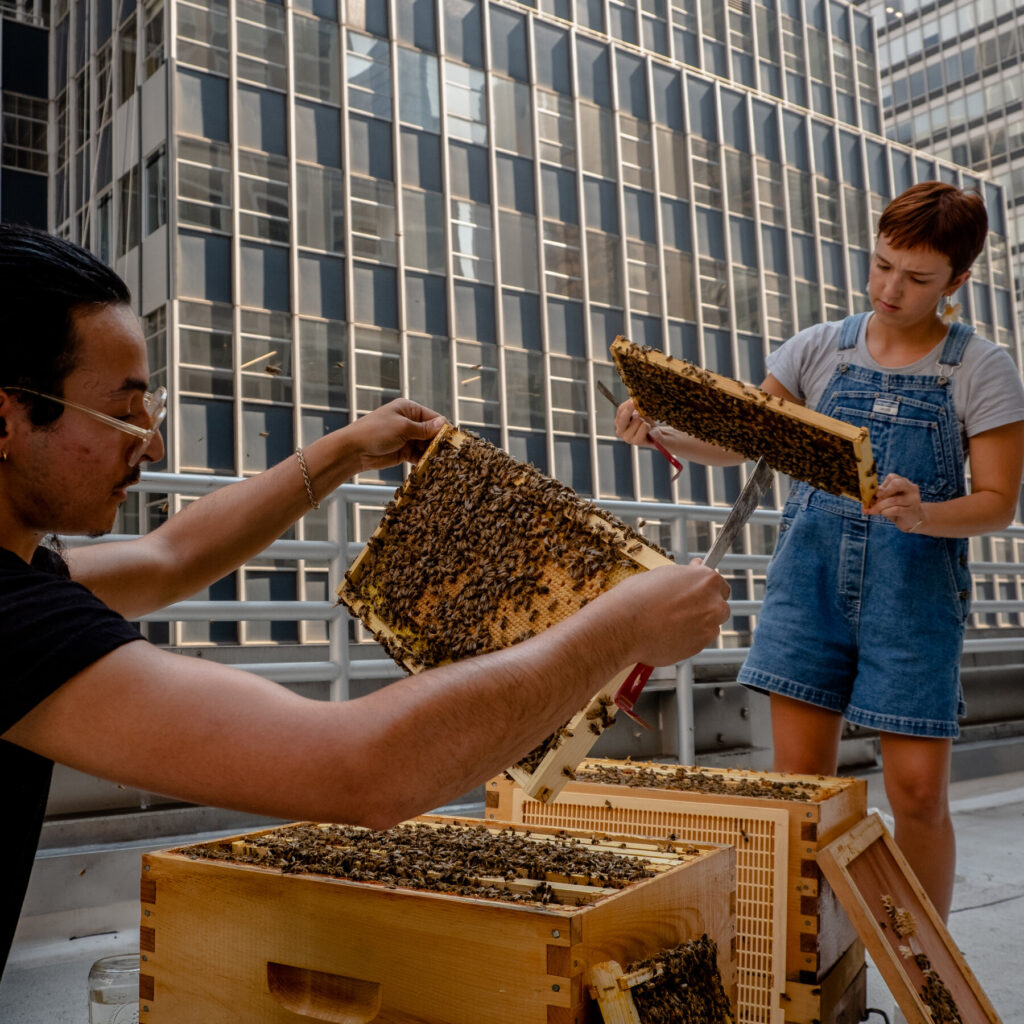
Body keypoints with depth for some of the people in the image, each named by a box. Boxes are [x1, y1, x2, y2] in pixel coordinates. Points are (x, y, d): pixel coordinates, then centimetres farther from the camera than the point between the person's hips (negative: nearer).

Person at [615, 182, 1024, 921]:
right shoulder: (820, 349, 6)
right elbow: (739, 445, 8)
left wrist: (922, 515, -23)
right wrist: (661, 436, -11)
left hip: (914, 591, -2)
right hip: (811, 581, 2)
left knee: (919, 792, 0)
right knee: (798, 780, 3)